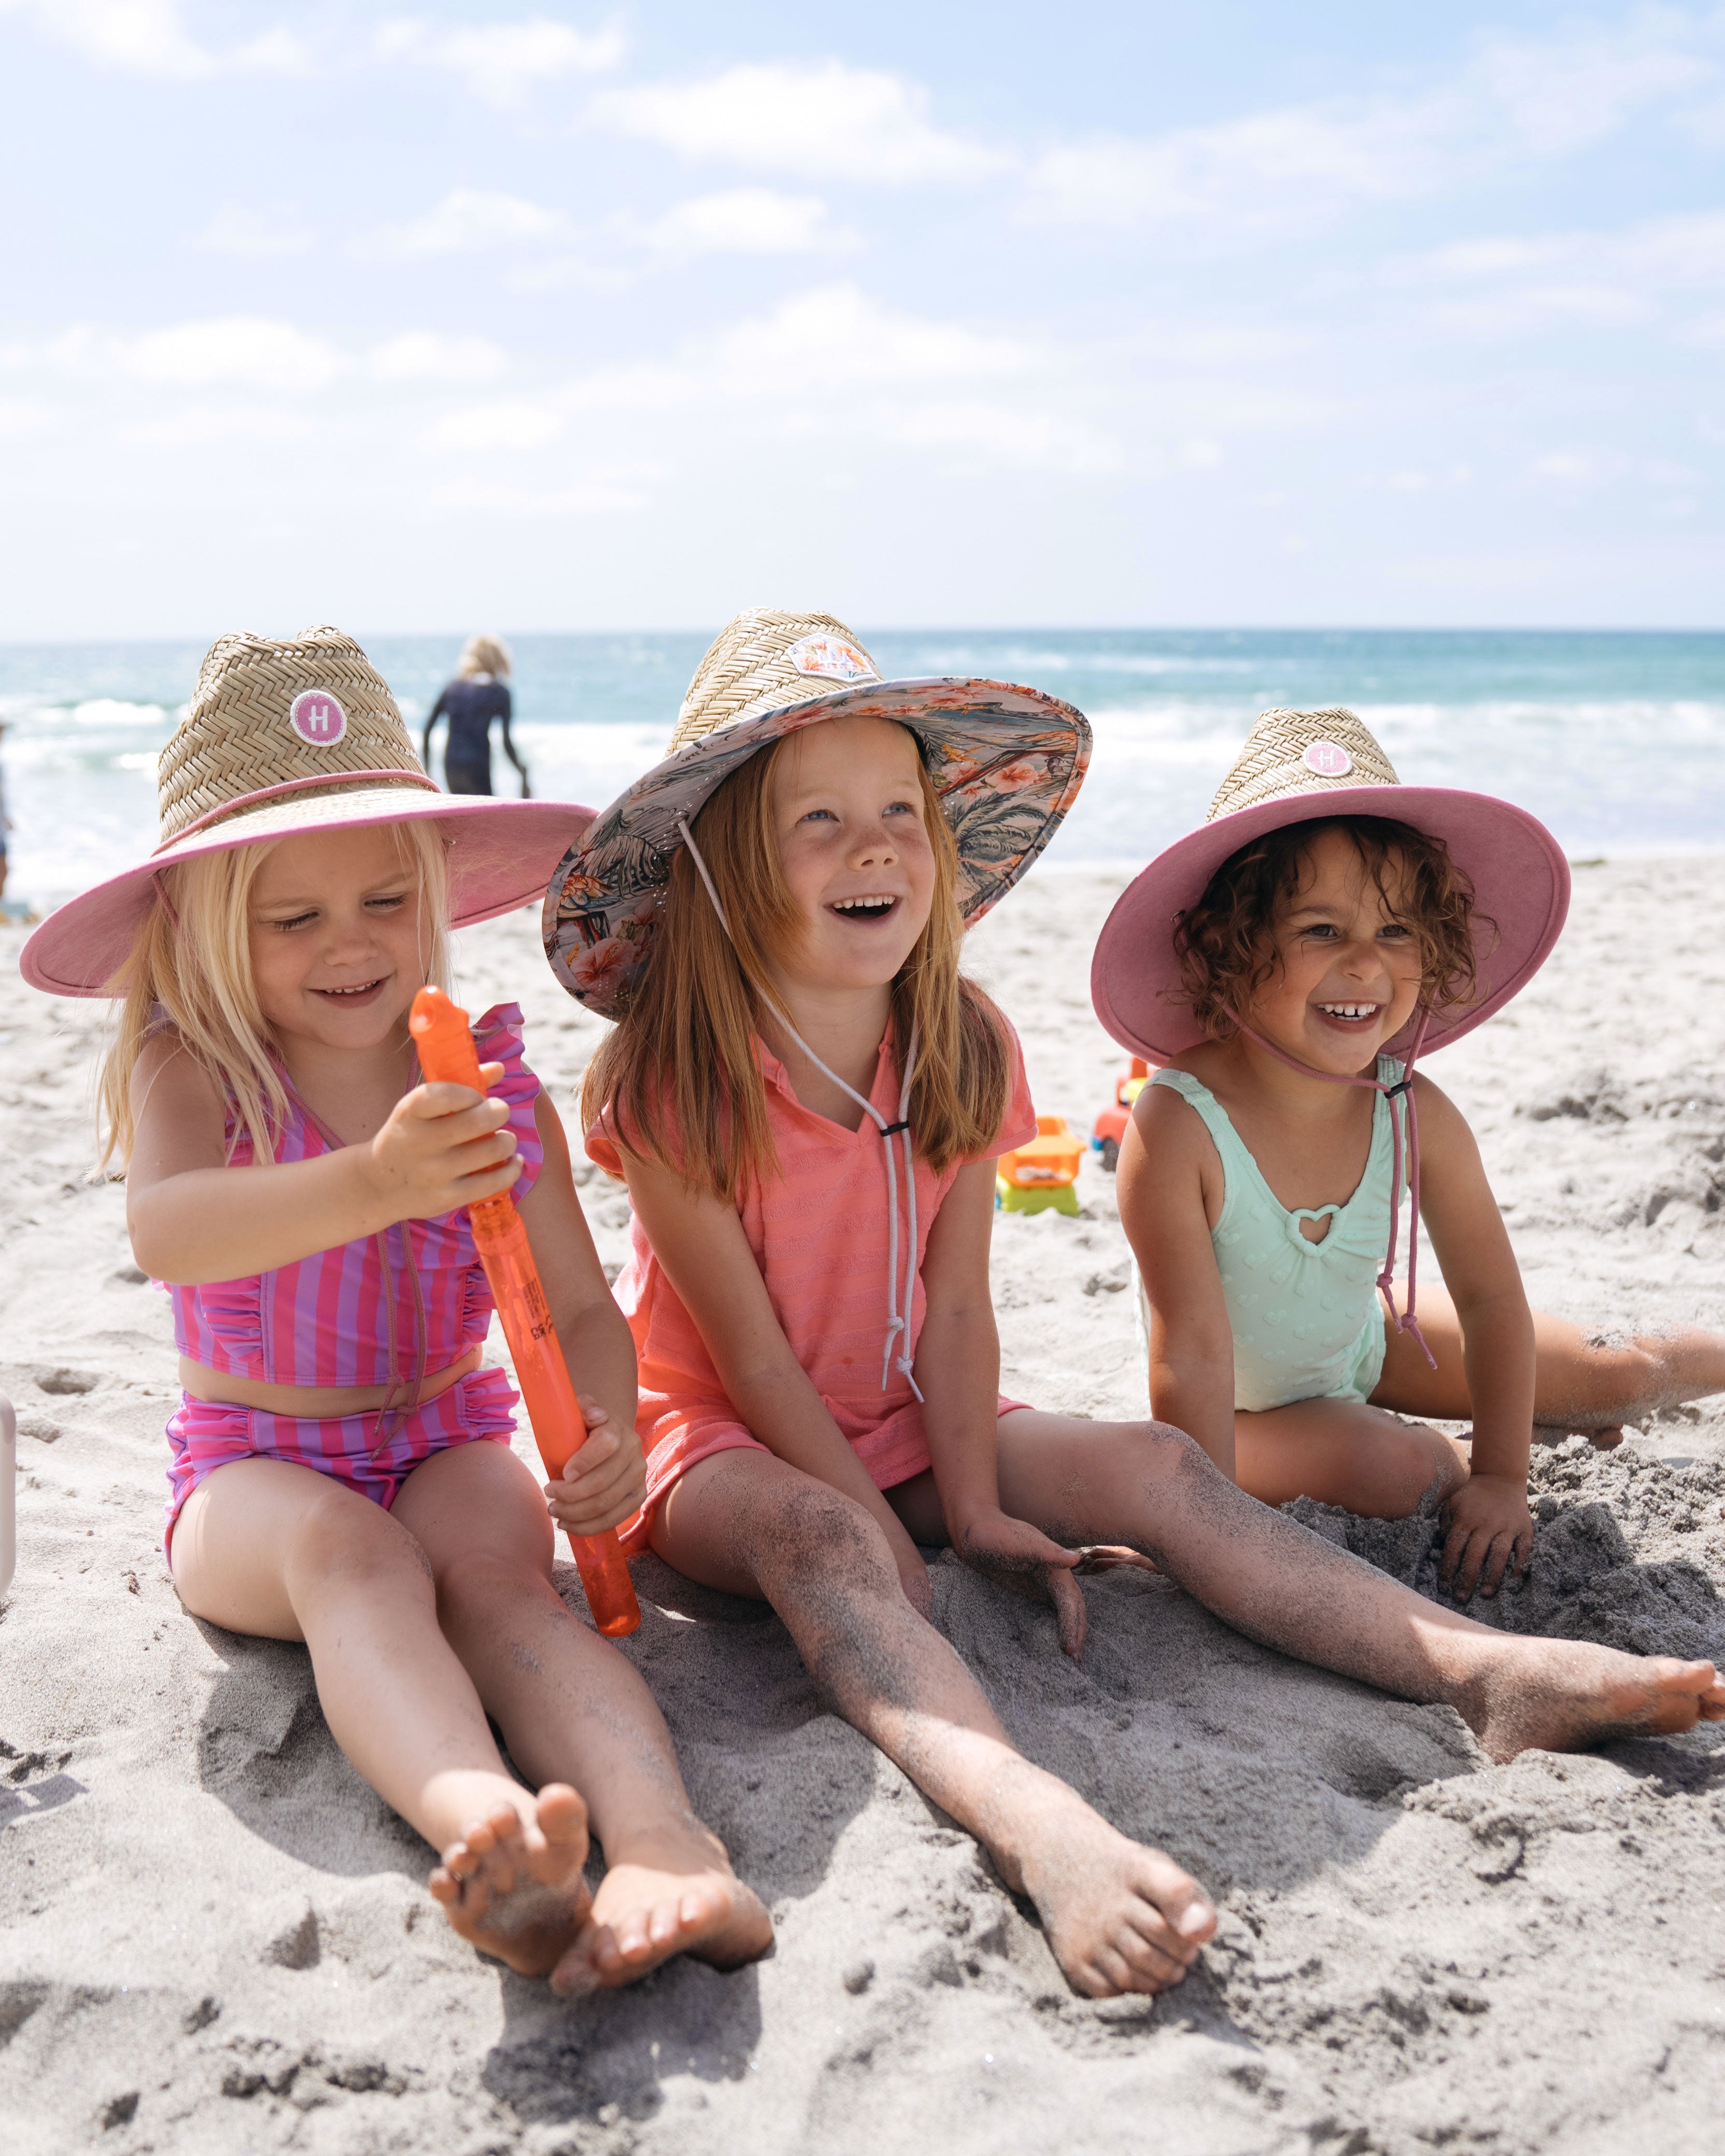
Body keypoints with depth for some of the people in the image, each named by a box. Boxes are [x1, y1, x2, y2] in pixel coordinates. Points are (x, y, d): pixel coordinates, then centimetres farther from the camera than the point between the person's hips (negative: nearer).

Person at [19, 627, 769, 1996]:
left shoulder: (489, 1079, -2)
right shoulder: (188, 1066, -9)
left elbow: (580, 1304, -3)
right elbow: (166, 1234, -32)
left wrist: (611, 1432, -26)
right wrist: (372, 1185, -51)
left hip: (449, 1446, 2)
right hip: (253, 1473, -2)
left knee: (501, 1568, -32)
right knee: (349, 1553, -37)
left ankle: (662, 1838, -56)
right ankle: (484, 1825, -63)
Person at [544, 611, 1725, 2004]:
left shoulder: (962, 1048, -5)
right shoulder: (670, 1082, -19)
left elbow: (952, 1302, -6)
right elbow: (747, 1344, -18)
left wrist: (971, 1505, -14)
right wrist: (887, 1535, -21)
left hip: (907, 1423, 5)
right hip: (723, 1440, -5)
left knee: (1152, 1469, -17)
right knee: (823, 1545, -38)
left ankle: (1484, 1669, -31)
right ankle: (1033, 1823, -63)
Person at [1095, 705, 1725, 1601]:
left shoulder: (1416, 1115, -22)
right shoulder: (1178, 1128, -36)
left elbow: (1490, 1300, -11)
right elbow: (1192, 1356, -34)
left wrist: (1504, 1477, -13)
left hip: (1366, 1340, 4)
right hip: (1245, 1404, -4)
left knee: (1621, 1378, 11)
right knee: (1386, 1468, -32)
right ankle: (1444, 1448, 3)